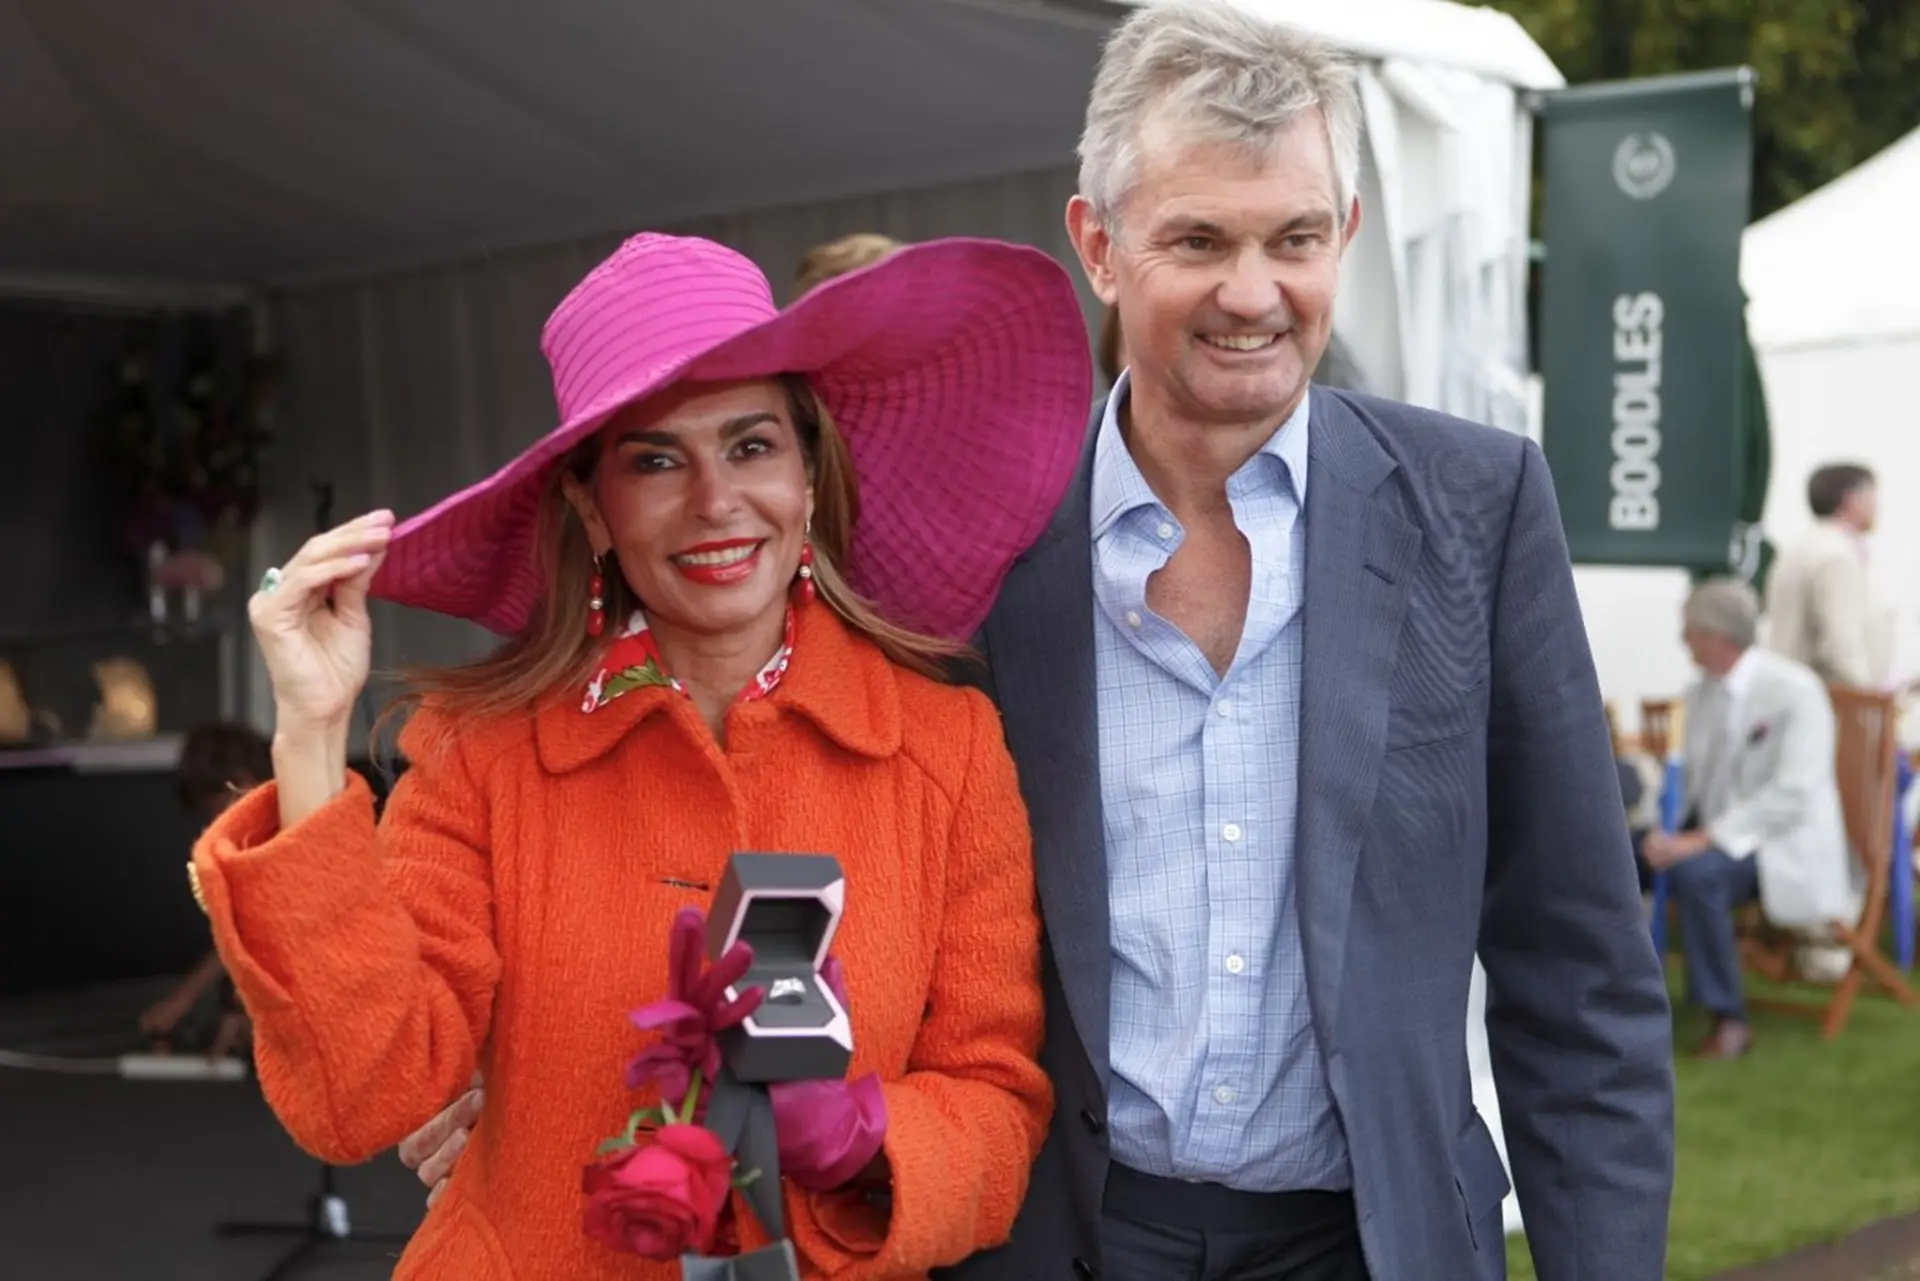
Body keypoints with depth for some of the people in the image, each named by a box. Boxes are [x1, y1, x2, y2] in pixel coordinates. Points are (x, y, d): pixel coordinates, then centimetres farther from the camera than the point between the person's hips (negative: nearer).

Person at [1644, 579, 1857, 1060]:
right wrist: (1667, 832, -9)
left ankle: (1729, 1020, -21)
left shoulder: (1795, 690, -15)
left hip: (1787, 848, -7)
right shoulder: (1701, 693, 6)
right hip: (1715, 835, 7)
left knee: (1696, 872, -35)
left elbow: (1793, 795, -23)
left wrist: (1703, 839, -30)